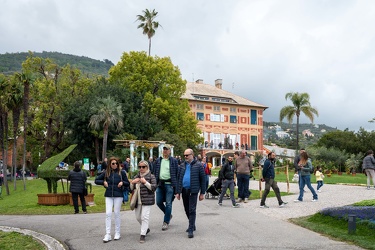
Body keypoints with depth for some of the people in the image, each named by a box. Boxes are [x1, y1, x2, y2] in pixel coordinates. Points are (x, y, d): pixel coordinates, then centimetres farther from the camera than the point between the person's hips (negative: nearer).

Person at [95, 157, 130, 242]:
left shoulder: (122, 173, 0)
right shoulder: (106, 172, 3)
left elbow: (128, 184, 6)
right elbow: (96, 180, 11)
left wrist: (122, 182, -13)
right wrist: (103, 182, -5)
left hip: (118, 195, -1)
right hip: (108, 195, 1)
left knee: (116, 213, 6)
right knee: (108, 213, -4)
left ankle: (117, 233, 18)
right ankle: (108, 234, 0)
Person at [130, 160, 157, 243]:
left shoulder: (151, 176, -3)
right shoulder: (136, 176, 13)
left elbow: (154, 188, -10)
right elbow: (131, 189, 16)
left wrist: (145, 182, -19)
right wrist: (132, 182, -5)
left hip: (147, 200, -6)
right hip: (138, 200, 6)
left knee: (144, 217, -11)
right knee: (138, 217, 14)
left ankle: (143, 235, -3)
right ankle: (146, 228, 37)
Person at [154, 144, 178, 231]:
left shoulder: (173, 161, 1)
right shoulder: (158, 160, 11)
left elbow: (176, 173, 0)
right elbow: (155, 172, 14)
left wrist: (176, 185, -5)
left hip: (169, 184, -4)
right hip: (160, 184, 4)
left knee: (168, 203, -2)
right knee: (159, 202, 6)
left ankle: (166, 222, 8)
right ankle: (168, 214, 30)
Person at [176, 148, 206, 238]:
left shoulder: (198, 165, -3)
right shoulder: (182, 165, 10)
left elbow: (202, 179, -2)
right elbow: (179, 179, 13)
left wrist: (202, 193, -4)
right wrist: (178, 192, 8)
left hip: (193, 190, -5)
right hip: (184, 190, 5)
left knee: (192, 210, -6)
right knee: (187, 209, 13)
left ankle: (191, 230, -1)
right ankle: (192, 225, 32)